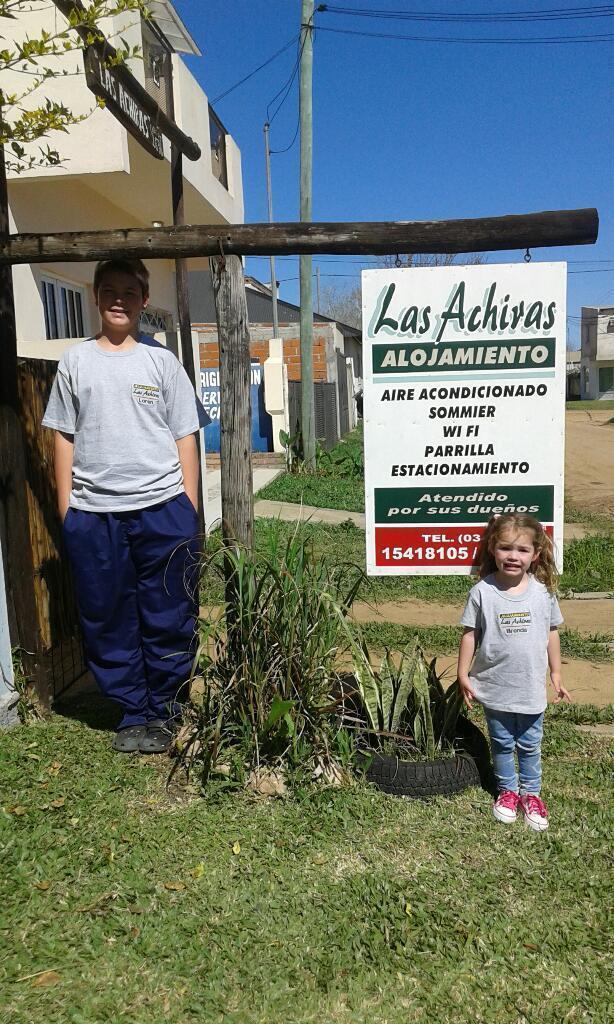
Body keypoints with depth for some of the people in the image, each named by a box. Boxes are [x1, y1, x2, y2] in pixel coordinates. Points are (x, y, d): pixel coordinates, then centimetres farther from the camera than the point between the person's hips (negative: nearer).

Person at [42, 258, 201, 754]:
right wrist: (66, 509, 6)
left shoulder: (162, 359, 6)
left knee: (169, 619, 3)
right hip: (93, 513, 2)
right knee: (108, 620, 7)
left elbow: (185, 437, 6)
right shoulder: (75, 361, 9)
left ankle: (163, 709, 22)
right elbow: (64, 437, 11)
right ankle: (135, 713, 24)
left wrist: (189, 507, 1)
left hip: (162, 508, -1)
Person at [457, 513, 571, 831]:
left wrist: (556, 674, 9)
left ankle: (531, 793, 38)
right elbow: (469, 634, -7)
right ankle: (507, 790, 38)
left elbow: (552, 633, 4)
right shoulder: (482, 592, -15)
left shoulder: (543, 592, -9)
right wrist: (463, 675, -4)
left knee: (530, 746, 18)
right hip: (495, 688, -1)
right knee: (502, 744, 18)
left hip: (531, 689, 1)